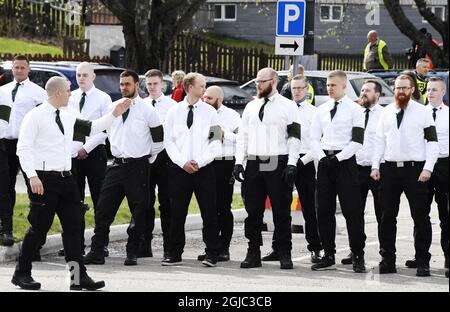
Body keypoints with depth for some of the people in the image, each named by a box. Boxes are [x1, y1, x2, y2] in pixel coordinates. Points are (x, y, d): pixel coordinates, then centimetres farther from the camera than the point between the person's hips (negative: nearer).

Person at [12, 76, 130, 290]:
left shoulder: (68, 118, 13)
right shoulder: (35, 116, -7)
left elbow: (92, 128, 26)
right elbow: (24, 148, -12)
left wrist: (114, 115, 17)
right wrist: (32, 177, -20)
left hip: (65, 178, 7)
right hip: (43, 179, -7)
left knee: (73, 226, 4)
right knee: (39, 227, -2)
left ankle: (79, 276, 6)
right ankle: (22, 273, 12)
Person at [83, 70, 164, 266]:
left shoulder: (147, 110, -4)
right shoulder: (113, 108, 9)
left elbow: (159, 139, 0)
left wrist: (148, 158, 5)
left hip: (138, 166, -4)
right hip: (117, 165, 4)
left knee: (138, 212, 0)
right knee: (104, 209, 0)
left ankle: (132, 253, 9)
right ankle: (97, 252, 3)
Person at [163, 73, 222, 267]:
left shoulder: (209, 112, 4)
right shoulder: (174, 112, 6)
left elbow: (215, 143, 1)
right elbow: (169, 141, 4)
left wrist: (199, 162, -10)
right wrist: (183, 162, -8)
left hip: (204, 169, -1)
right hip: (179, 169, 1)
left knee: (209, 213, -1)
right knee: (177, 213, 4)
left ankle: (212, 255, 5)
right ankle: (175, 254, 10)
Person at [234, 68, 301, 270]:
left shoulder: (288, 106, 1)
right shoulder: (251, 107, 15)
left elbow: (294, 137, -3)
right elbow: (242, 136, 15)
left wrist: (291, 165, -11)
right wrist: (238, 162, 5)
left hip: (278, 165, -4)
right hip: (254, 164, 4)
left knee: (281, 211, -1)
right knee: (253, 211, 5)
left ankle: (284, 253, 5)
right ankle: (253, 253, 12)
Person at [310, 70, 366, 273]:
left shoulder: (354, 110, -1)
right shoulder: (322, 110, 14)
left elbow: (357, 141, -8)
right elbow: (314, 138, 14)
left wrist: (338, 158, -14)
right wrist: (322, 157, -3)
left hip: (345, 162, -5)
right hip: (325, 163, 5)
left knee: (352, 211, -6)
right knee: (324, 211, 5)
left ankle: (358, 257, -1)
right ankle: (328, 257, 12)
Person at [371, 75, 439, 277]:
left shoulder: (422, 112, 0)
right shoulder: (387, 112, 11)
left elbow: (432, 142, -2)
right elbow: (380, 140, 15)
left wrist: (428, 168, -11)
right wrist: (375, 166, 6)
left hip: (415, 169, -3)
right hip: (390, 169, 4)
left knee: (421, 216, -1)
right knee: (387, 216, 5)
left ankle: (423, 262, 3)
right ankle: (387, 259, 13)